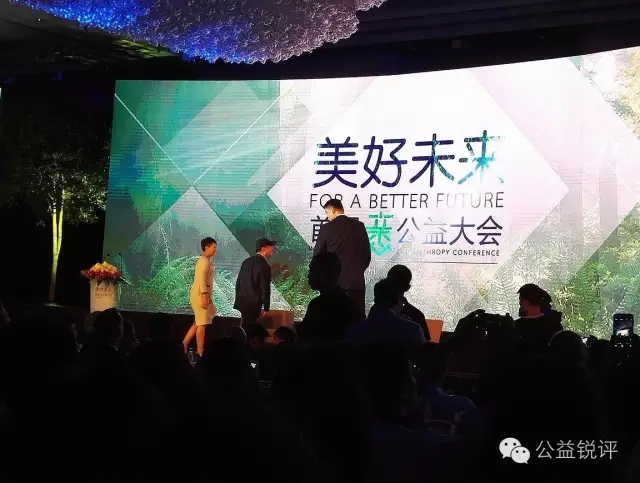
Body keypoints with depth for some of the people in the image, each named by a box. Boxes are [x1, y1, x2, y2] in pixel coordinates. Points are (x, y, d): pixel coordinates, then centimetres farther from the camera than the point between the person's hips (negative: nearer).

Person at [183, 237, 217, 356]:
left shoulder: (205, 261, 16)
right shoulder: (204, 261, -14)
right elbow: (201, 279, -22)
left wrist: (207, 296, 20)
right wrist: (205, 297, -26)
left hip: (201, 295, 10)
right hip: (200, 295, -10)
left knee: (198, 323, 14)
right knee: (202, 323, -4)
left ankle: (185, 344, 15)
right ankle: (200, 352, 0)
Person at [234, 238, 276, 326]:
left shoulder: (246, 261, 8)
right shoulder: (264, 266, -14)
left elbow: (238, 282, 13)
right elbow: (265, 289, -15)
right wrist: (266, 308, -6)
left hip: (242, 301, 8)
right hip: (253, 304, -8)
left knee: (245, 327, 15)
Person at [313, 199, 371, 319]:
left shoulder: (327, 228, -4)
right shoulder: (359, 226, 3)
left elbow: (317, 254, 2)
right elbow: (367, 254, 5)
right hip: (356, 280, 2)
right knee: (357, 317, 2)